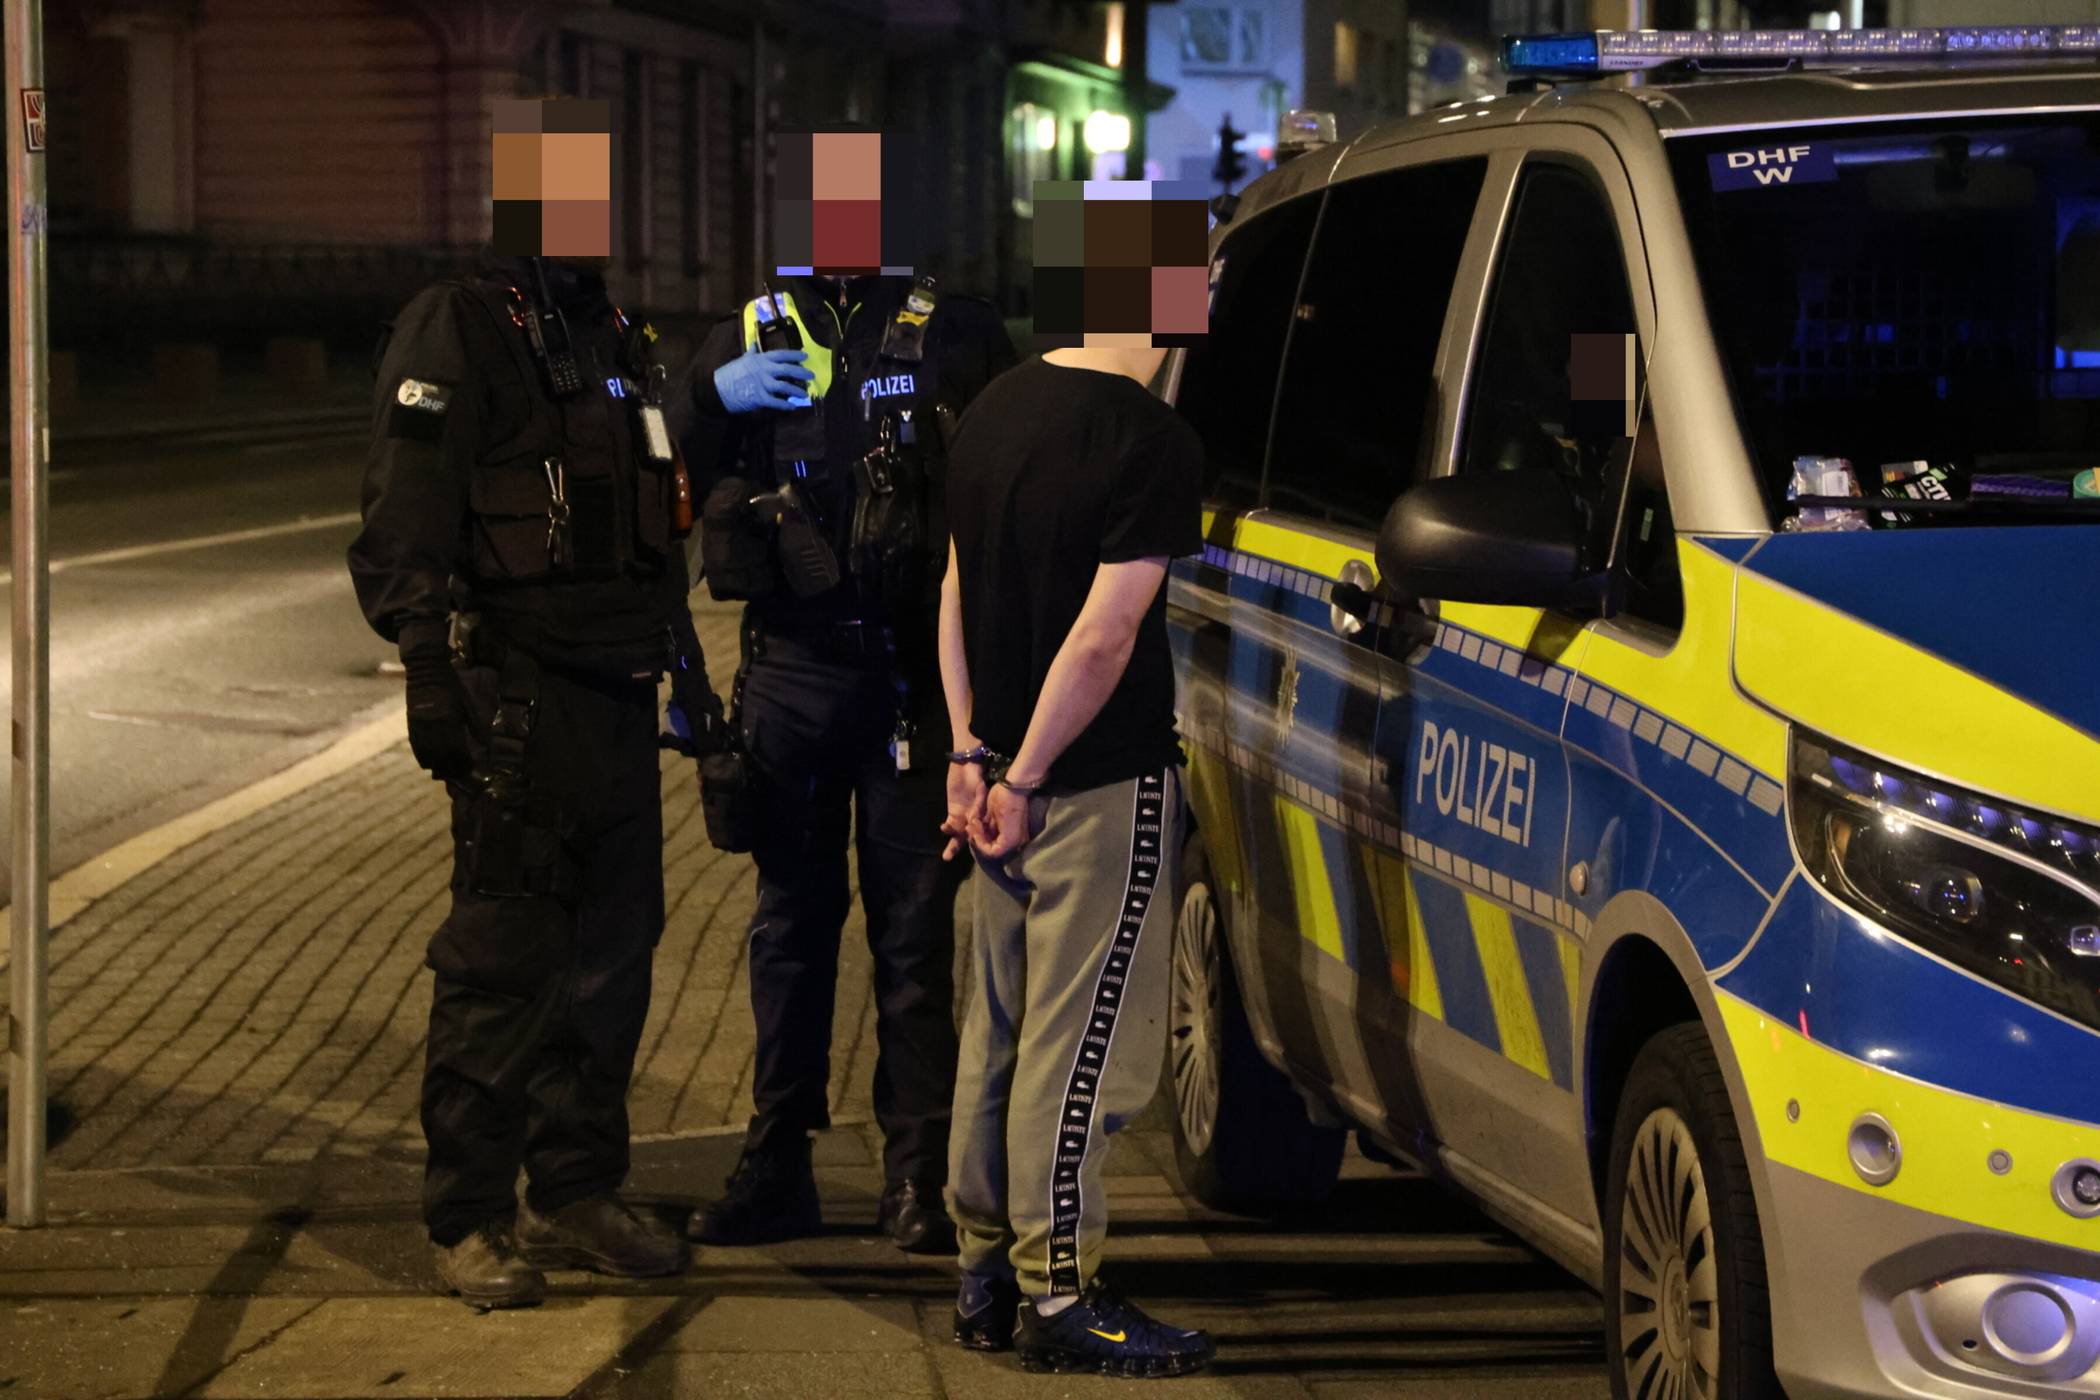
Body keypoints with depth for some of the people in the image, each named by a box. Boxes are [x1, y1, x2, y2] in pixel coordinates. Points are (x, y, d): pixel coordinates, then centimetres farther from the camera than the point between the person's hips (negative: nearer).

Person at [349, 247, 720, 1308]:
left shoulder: (616, 340, 19)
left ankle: (578, 1190, 21)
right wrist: (429, 674, -20)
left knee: (611, 951, 11)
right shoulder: (458, 327, -7)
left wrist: (687, 665, 24)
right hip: (519, 706, -8)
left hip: (620, 703, 8)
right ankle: (470, 1219, 3)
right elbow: (404, 524, -14)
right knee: (501, 961, -5)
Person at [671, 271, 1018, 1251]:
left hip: (911, 675, -2)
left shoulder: (955, 335, 4)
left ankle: (917, 1175, 3)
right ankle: (777, 1164, 15)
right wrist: (712, 397, -10)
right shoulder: (750, 339, 11)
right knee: (789, 921, 8)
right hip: (790, 666, 2)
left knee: (915, 928, -2)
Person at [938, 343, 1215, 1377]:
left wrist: (972, 752, 12)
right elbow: (1103, 636, -20)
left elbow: (956, 593, 11)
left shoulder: (994, 410, 7)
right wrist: (1021, 779, -12)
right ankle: (1059, 1298, 3)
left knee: (1001, 1029, 15)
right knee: (1080, 1043, -2)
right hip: (1103, 786, -8)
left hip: (1013, 780, 8)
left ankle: (986, 1270, 23)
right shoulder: (1152, 442, -17)